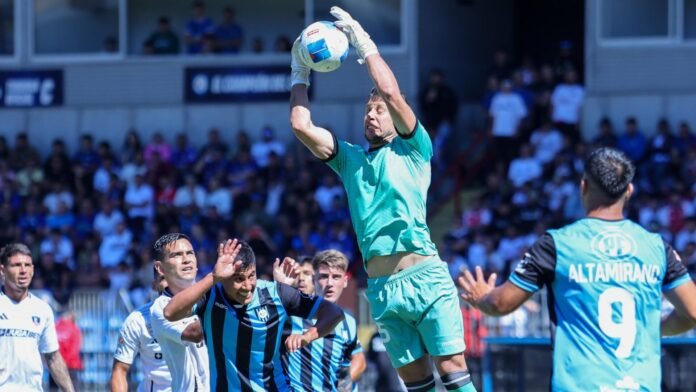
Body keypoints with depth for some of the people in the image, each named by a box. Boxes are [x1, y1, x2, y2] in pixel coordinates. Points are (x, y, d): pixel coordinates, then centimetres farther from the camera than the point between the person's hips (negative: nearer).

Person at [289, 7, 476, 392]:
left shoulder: (413, 149, 8)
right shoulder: (349, 158, 20)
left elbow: (391, 92, -6)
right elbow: (301, 125, 11)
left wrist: (366, 46, 0)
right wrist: (300, 75, 15)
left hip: (425, 276, -4)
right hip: (381, 287, 4)